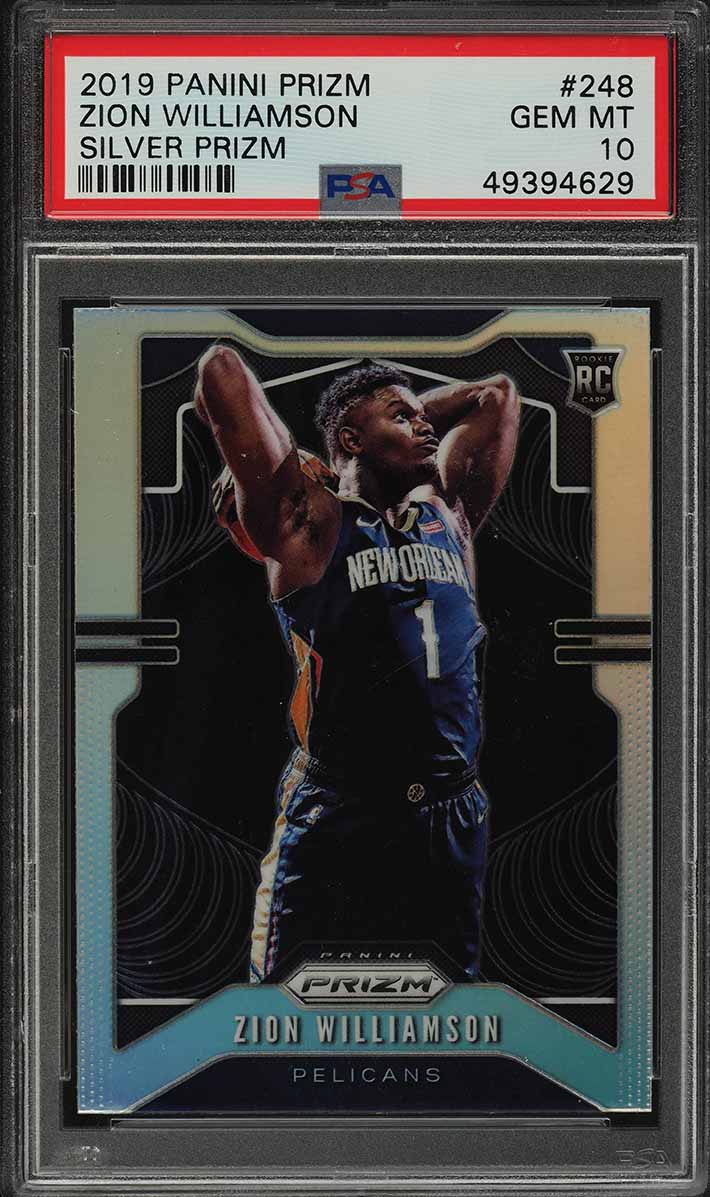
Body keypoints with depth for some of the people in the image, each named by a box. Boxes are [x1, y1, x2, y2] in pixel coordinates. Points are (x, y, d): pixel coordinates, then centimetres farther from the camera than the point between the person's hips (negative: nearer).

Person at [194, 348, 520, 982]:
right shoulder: (310, 525, -3)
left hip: (454, 827, 5)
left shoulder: (450, 516, 13)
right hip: (337, 827, -5)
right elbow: (221, 368, -8)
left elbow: (496, 395, 23)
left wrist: (401, 421, 19)